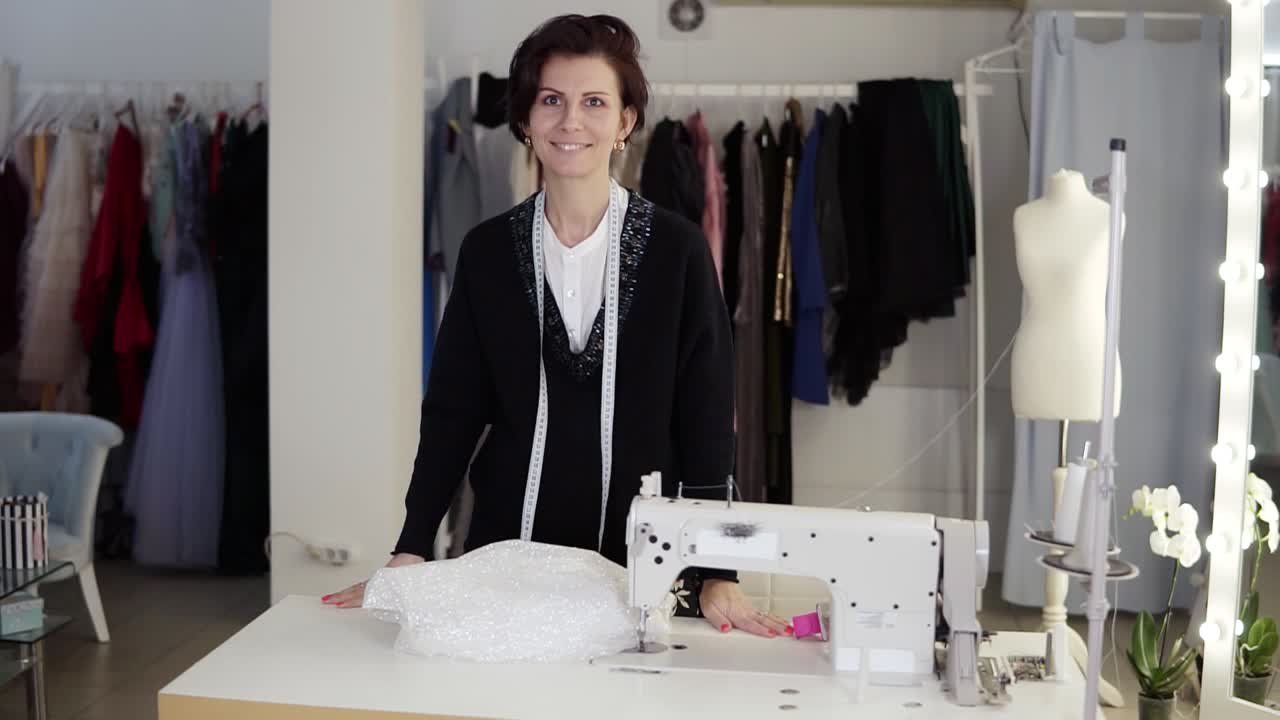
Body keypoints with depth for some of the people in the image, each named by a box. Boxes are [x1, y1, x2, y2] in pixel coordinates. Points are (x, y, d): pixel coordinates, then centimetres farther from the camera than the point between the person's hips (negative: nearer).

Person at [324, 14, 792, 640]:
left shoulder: (676, 249, -6)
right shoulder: (487, 250, 0)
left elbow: (706, 418, -6)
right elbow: (452, 410, 3)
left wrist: (717, 574, -11)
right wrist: (411, 551, -3)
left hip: (642, 558, -1)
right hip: (508, 548, 2)